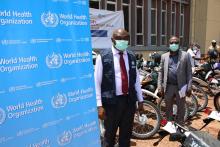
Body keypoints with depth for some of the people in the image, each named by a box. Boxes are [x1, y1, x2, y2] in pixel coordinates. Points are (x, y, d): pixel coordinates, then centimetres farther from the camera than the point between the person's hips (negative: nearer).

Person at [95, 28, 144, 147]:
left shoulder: (131, 57, 7)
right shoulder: (103, 56, -7)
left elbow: (136, 80, 11)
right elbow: (97, 82, -9)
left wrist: (140, 100, 12)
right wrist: (99, 105, -12)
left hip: (129, 100, 4)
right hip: (111, 101, -4)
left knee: (126, 133, 18)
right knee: (110, 134, 12)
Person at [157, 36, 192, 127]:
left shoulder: (185, 55, 1)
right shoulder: (164, 56, 7)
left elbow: (189, 72, -1)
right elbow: (161, 72, 5)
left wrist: (189, 87, -7)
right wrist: (160, 87, -1)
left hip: (181, 87, -1)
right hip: (168, 87, 2)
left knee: (181, 108, 11)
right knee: (168, 108, 14)